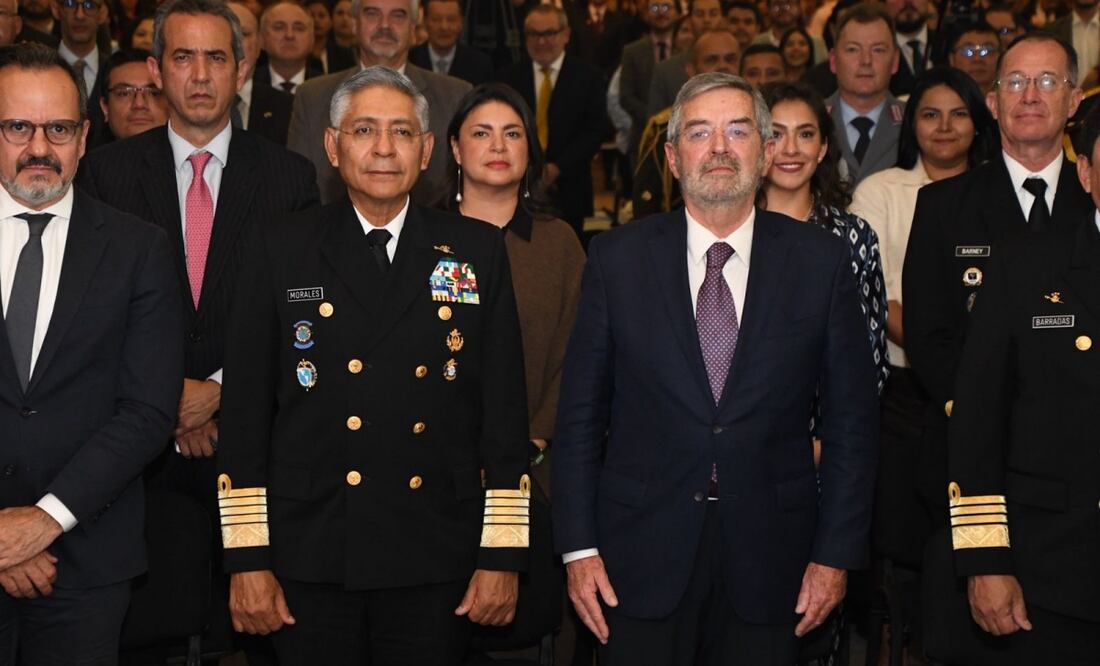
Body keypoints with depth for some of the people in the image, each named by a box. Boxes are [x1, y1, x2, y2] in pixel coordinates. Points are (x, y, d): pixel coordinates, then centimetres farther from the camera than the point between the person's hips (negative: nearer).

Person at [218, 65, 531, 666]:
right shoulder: (282, 251, 4)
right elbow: (246, 410, 2)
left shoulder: (477, 251, 5)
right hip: (311, 562, 0)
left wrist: (502, 555, 0)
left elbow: (505, 410, 4)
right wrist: (248, 559, -2)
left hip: (435, 567, 1)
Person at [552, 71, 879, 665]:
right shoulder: (618, 258, 1)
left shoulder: (822, 261, 1)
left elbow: (851, 419, 3)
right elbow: (580, 411, 2)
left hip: (769, 559, 0)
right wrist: (579, 547, -2)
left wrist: (837, 552, -1)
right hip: (641, 557, 0)